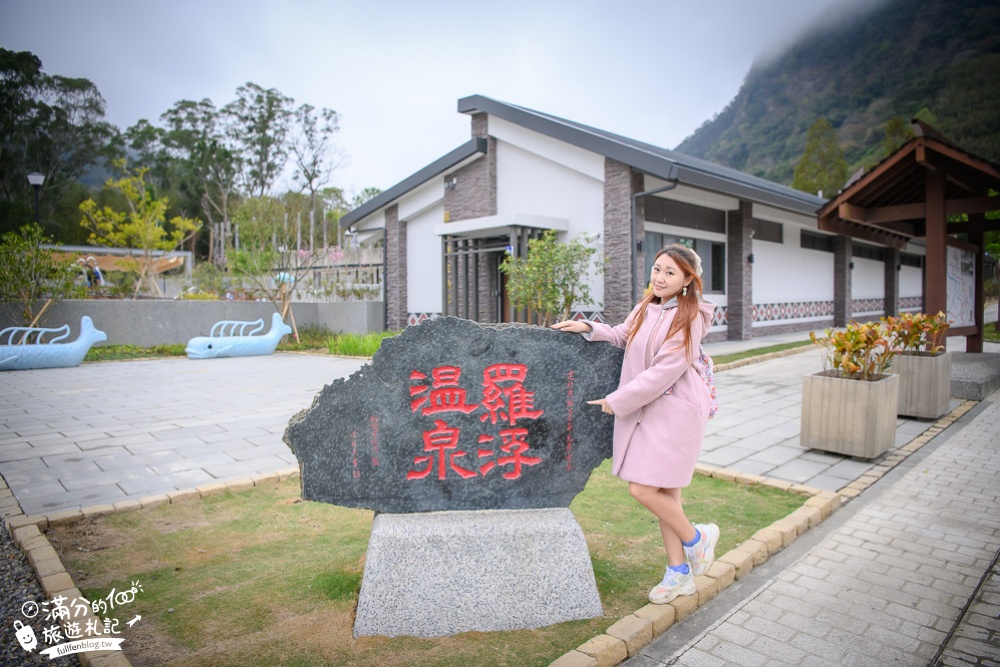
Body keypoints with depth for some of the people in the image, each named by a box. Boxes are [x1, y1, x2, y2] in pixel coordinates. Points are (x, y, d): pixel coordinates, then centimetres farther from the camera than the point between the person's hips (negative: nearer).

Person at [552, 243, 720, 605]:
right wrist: (589, 328, 9)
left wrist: (617, 401, -15)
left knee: (643, 489, -9)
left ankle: (696, 537, 20)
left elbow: (663, 371, -19)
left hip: (674, 409, -7)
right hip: (643, 409, 7)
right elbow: (622, 335, 26)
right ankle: (680, 573, 27)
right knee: (663, 491, 12)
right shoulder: (646, 308, 8)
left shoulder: (689, 318, -13)